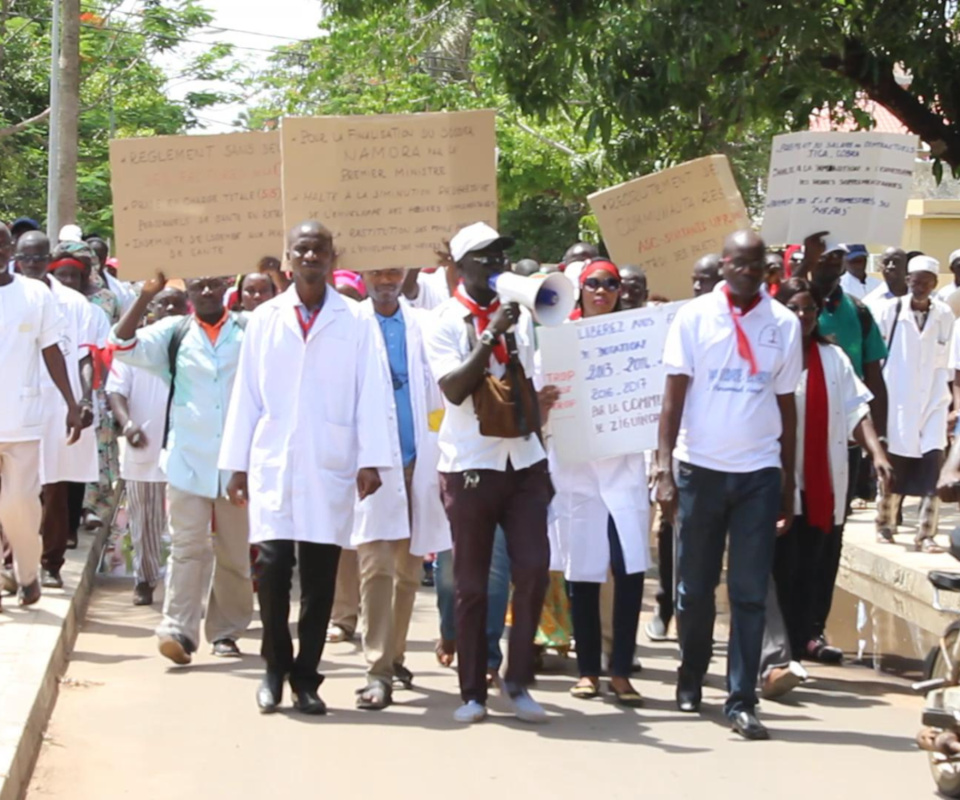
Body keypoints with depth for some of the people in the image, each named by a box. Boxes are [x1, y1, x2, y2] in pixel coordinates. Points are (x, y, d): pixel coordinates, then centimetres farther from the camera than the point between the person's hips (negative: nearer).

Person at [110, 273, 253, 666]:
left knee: (235, 550, 7)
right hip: (188, 458, -1)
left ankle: (226, 631, 17)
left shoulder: (249, 331, 6)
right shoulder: (173, 332, 7)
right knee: (188, 546, -7)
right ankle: (178, 630, -12)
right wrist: (147, 295, -10)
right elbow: (123, 345, -3)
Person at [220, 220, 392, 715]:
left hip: (330, 467, -1)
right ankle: (275, 668, 11)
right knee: (272, 566, -7)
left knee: (320, 575, 1)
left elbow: (371, 395, 0)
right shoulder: (264, 320, 10)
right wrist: (237, 465, 6)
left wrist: (371, 461, -8)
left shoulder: (355, 322, 5)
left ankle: (306, 678, 12)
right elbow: (246, 395, 10)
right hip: (273, 465, 1)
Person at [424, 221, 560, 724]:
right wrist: (490, 335, -21)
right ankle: (472, 691, 11)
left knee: (533, 570, -4)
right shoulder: (447, 321, -4)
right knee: (471, 584, 3)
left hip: (524, 460, 4)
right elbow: (453, 388, -17)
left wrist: (540, 403, 10)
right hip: (471, 465, -4)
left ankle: (518, 681, 9)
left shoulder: (518, 315, 10)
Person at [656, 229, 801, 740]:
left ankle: (741, 701, 2)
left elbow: (786, 404, 8)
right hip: (700, 468, 0)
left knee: (750, 593, -1)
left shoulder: (784, 325, 4)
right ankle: (691, 678, 30)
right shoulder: (694, 317, -1)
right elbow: (674, 395, -1)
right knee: (695, 586, 10)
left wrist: (788, 485, 7)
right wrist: (664, 470, -9)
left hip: (759, 472, 1)